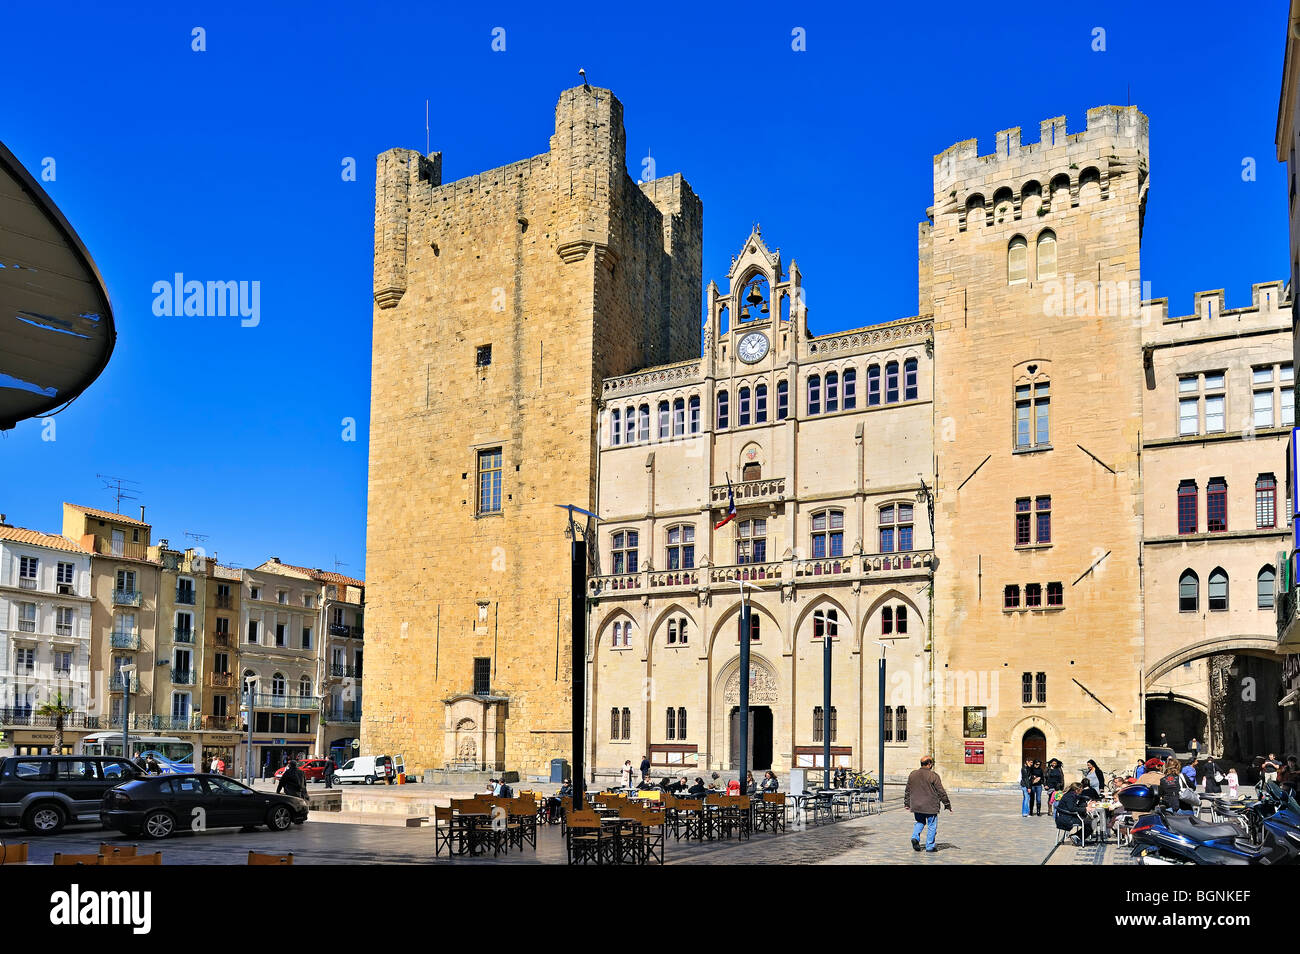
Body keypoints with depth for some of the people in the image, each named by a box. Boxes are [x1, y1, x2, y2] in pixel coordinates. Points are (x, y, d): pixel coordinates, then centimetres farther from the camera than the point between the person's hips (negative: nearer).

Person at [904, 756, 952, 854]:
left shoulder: (913, 774, 4)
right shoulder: (933, 776, -12)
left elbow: (907, 790, 11)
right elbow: (941, 792, -9)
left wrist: (906, 803, 21)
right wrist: (947, 804, 1)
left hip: (916, 805, 5)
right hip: (931, 806, -5)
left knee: (920, 822, 22)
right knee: (932, 825, 8)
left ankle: (915, 837, 1)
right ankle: (930, 846, 10)